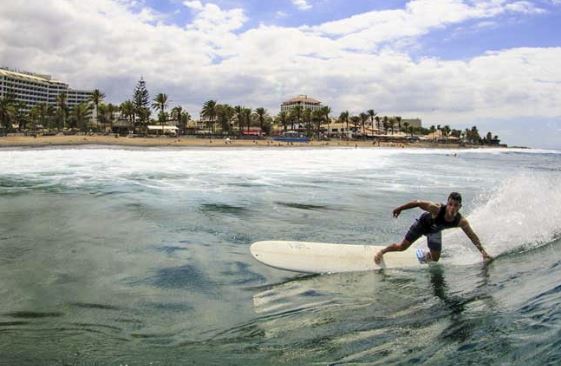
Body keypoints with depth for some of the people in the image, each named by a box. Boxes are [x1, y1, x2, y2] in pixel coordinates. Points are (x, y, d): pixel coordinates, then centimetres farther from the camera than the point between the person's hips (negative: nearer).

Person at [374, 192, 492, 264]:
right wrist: (399, 209, -23)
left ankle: (423, 254, 43)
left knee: (435, 259, 8)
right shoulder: (437, 209, -44)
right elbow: (417, 202, -31)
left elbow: (473, 237, -24)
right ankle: (382, 252, 29)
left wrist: (483, 252, -28)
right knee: (402, 247, 3)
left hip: (435, 231, 3)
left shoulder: (461, 221, -34)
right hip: (423, 223, -3)